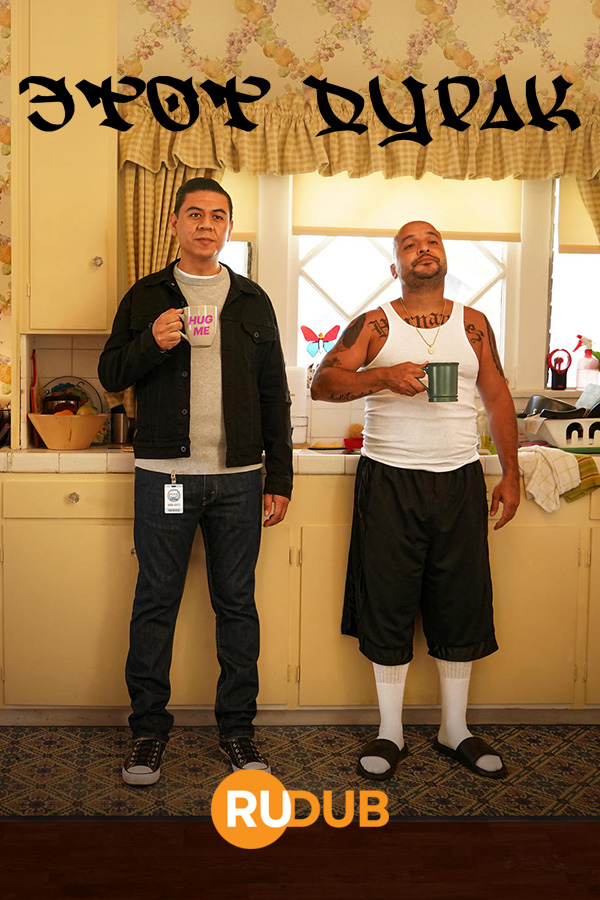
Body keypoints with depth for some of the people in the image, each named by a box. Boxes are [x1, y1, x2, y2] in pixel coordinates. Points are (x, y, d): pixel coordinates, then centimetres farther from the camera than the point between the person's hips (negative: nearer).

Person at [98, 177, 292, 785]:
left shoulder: (253, 302, 12)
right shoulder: (146, 297, 8)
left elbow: (274, 395, 11)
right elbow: (110, 375, 7)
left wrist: (279, 478, 5)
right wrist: (150, 343, -14)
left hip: (238, 480, 1)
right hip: (164, 476, -1)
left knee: (236, 602, 6)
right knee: (155, 602, 4)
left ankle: (237, 726, 19)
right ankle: (148, 728, 17)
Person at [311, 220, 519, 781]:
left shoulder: (473, 324, 10)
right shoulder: (374, 325, 3)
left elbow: (498, 400, 13)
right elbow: (322, 384, -8)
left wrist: (510, 474, 10)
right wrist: (384, 376, -23)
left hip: (460, 482, 2)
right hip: (389, 481, -2)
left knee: (460, 606, 7)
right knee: (388, 605, 3)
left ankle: (455, 732, 23)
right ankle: (390, 734, 17)